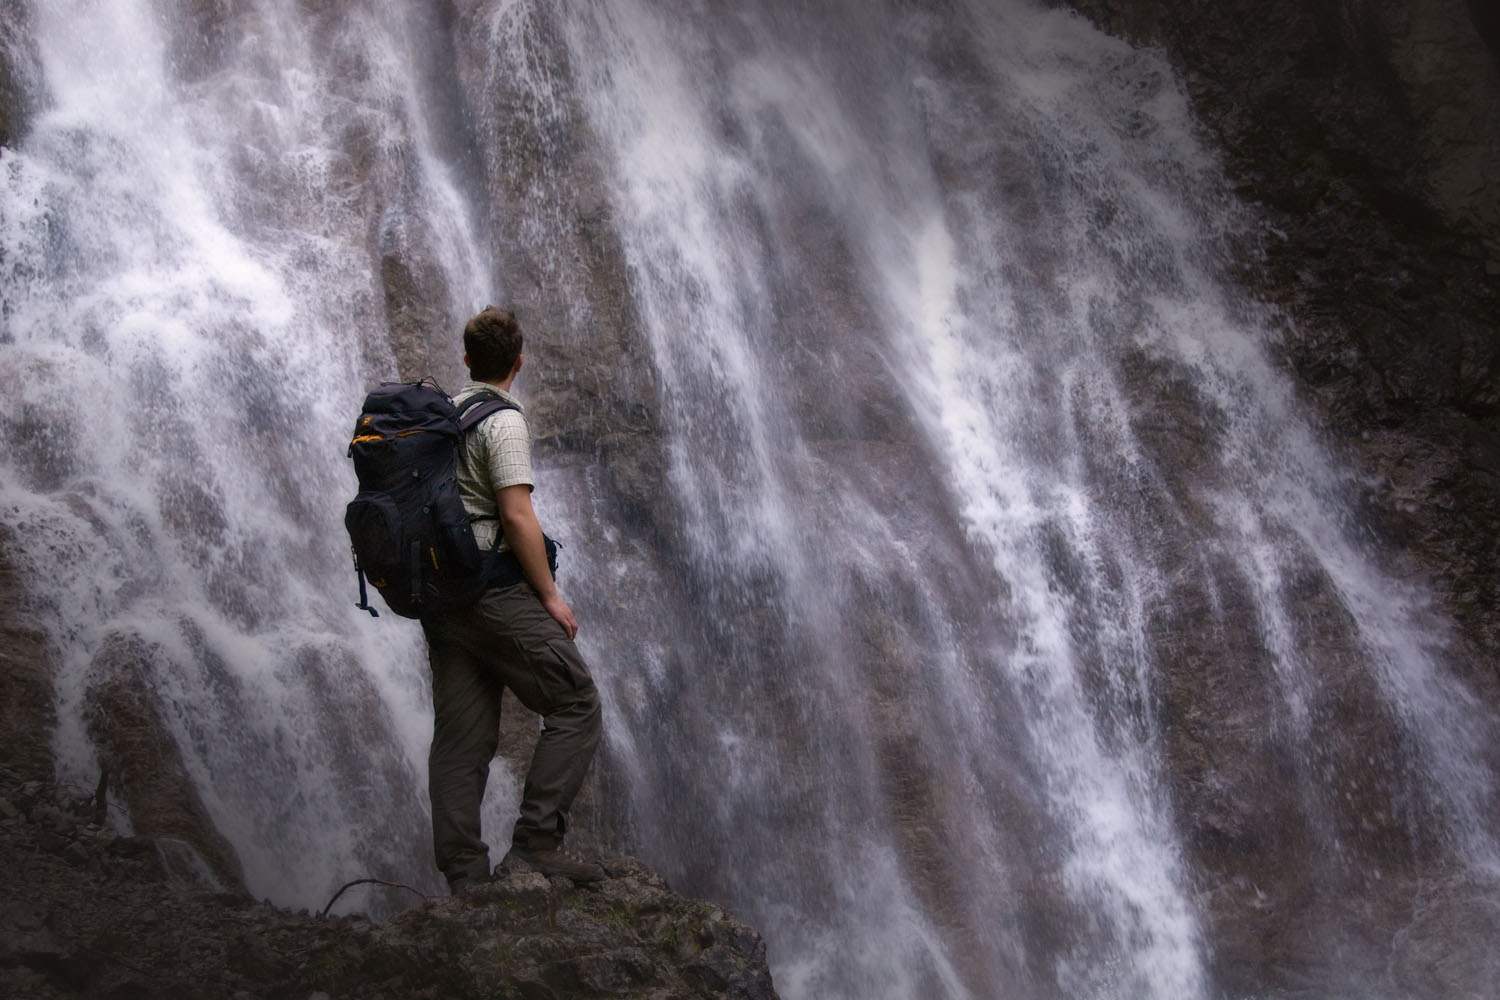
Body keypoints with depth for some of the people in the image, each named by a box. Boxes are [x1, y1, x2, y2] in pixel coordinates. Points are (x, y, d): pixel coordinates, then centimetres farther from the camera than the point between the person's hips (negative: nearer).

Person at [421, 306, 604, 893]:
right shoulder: (503, 421, -10)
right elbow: (517, 517, -17)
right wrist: (551, 595, -9)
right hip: (495, 591, -8)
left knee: (460, 737, 6)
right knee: (576, 705, 0)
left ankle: (464, 878, 5)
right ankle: (535, 841, -9)